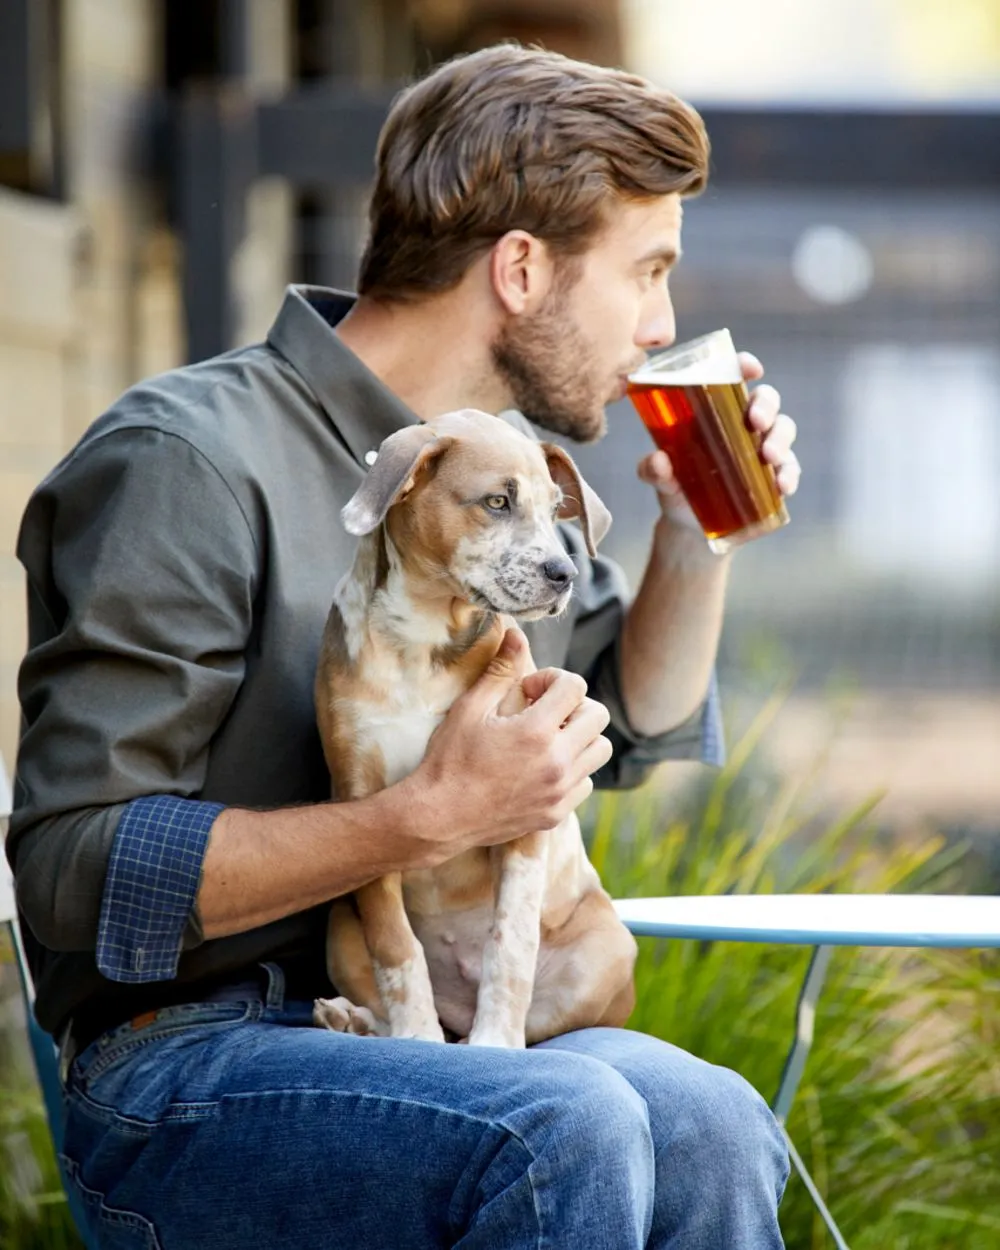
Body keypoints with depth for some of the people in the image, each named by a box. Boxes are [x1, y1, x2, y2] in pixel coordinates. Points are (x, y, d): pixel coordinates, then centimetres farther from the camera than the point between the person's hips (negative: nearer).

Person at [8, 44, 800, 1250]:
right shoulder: (188, 461, -11)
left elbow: (632, 733, 32)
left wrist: (698, 536, 14)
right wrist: (429, 818, -22)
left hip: (456, 1037, 6)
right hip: (191, 1067, -6)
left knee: (708, 1130, -27)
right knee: (568, 1125, -34)